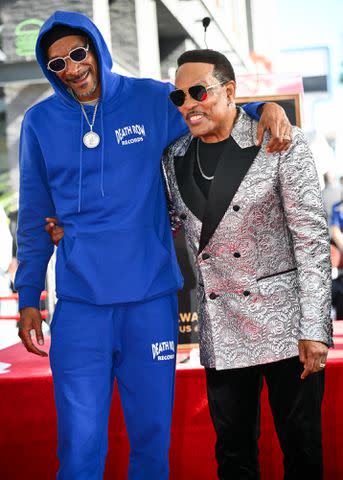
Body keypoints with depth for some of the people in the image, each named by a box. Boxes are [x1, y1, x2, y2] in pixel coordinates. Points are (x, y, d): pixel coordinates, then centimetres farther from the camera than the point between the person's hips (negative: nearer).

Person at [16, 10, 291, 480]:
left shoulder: (151, 100, 3)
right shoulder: (40, 122, 7)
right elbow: (35, 217, 12)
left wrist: (267, 107, -11)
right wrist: (28, 297, 10)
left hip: (151, 298, 0)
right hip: (78, 304, 0)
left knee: (152, 432, 9)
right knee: (80, 440, -1)